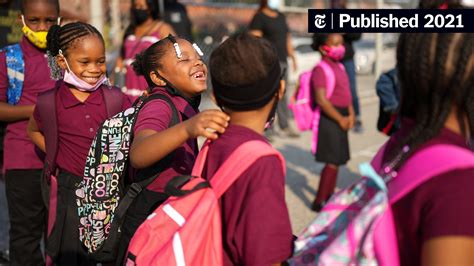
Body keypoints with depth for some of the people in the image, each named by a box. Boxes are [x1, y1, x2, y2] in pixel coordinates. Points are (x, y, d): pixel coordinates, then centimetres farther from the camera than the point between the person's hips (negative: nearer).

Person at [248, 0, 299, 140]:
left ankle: (285, 126, 19)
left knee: (282, 94, 11)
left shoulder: (281, 17, 20)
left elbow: (287, 38, 25)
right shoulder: (259, 17, -4)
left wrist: (292, 57, 22)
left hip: (282, 61, 7)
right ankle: (268, 129, -5)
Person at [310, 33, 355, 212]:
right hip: (329, 119, -9)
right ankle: (319, 202, 3)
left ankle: (329, 196, 30)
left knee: (337, 160, 16)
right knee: (332, 162, -7)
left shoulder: (339, 67, 13)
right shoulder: (320, 69, -15)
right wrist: (340, 119, -17)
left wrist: (350, 115, 3)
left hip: (341, 118, 9)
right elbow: (321, 99, -22)